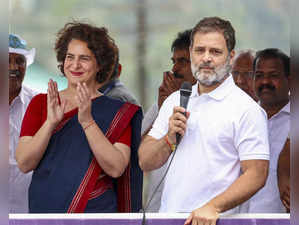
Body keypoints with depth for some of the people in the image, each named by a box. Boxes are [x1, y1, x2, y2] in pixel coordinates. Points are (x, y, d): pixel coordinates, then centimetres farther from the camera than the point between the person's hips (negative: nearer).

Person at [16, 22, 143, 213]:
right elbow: (24, 163, -6)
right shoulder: (41, 103, 4)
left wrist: (87, 121, -22)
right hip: (43, 208, 2)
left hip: (95, 209, -2)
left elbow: (116, 168, -14)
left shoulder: (118, 111, -2)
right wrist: (51, 122, -19)